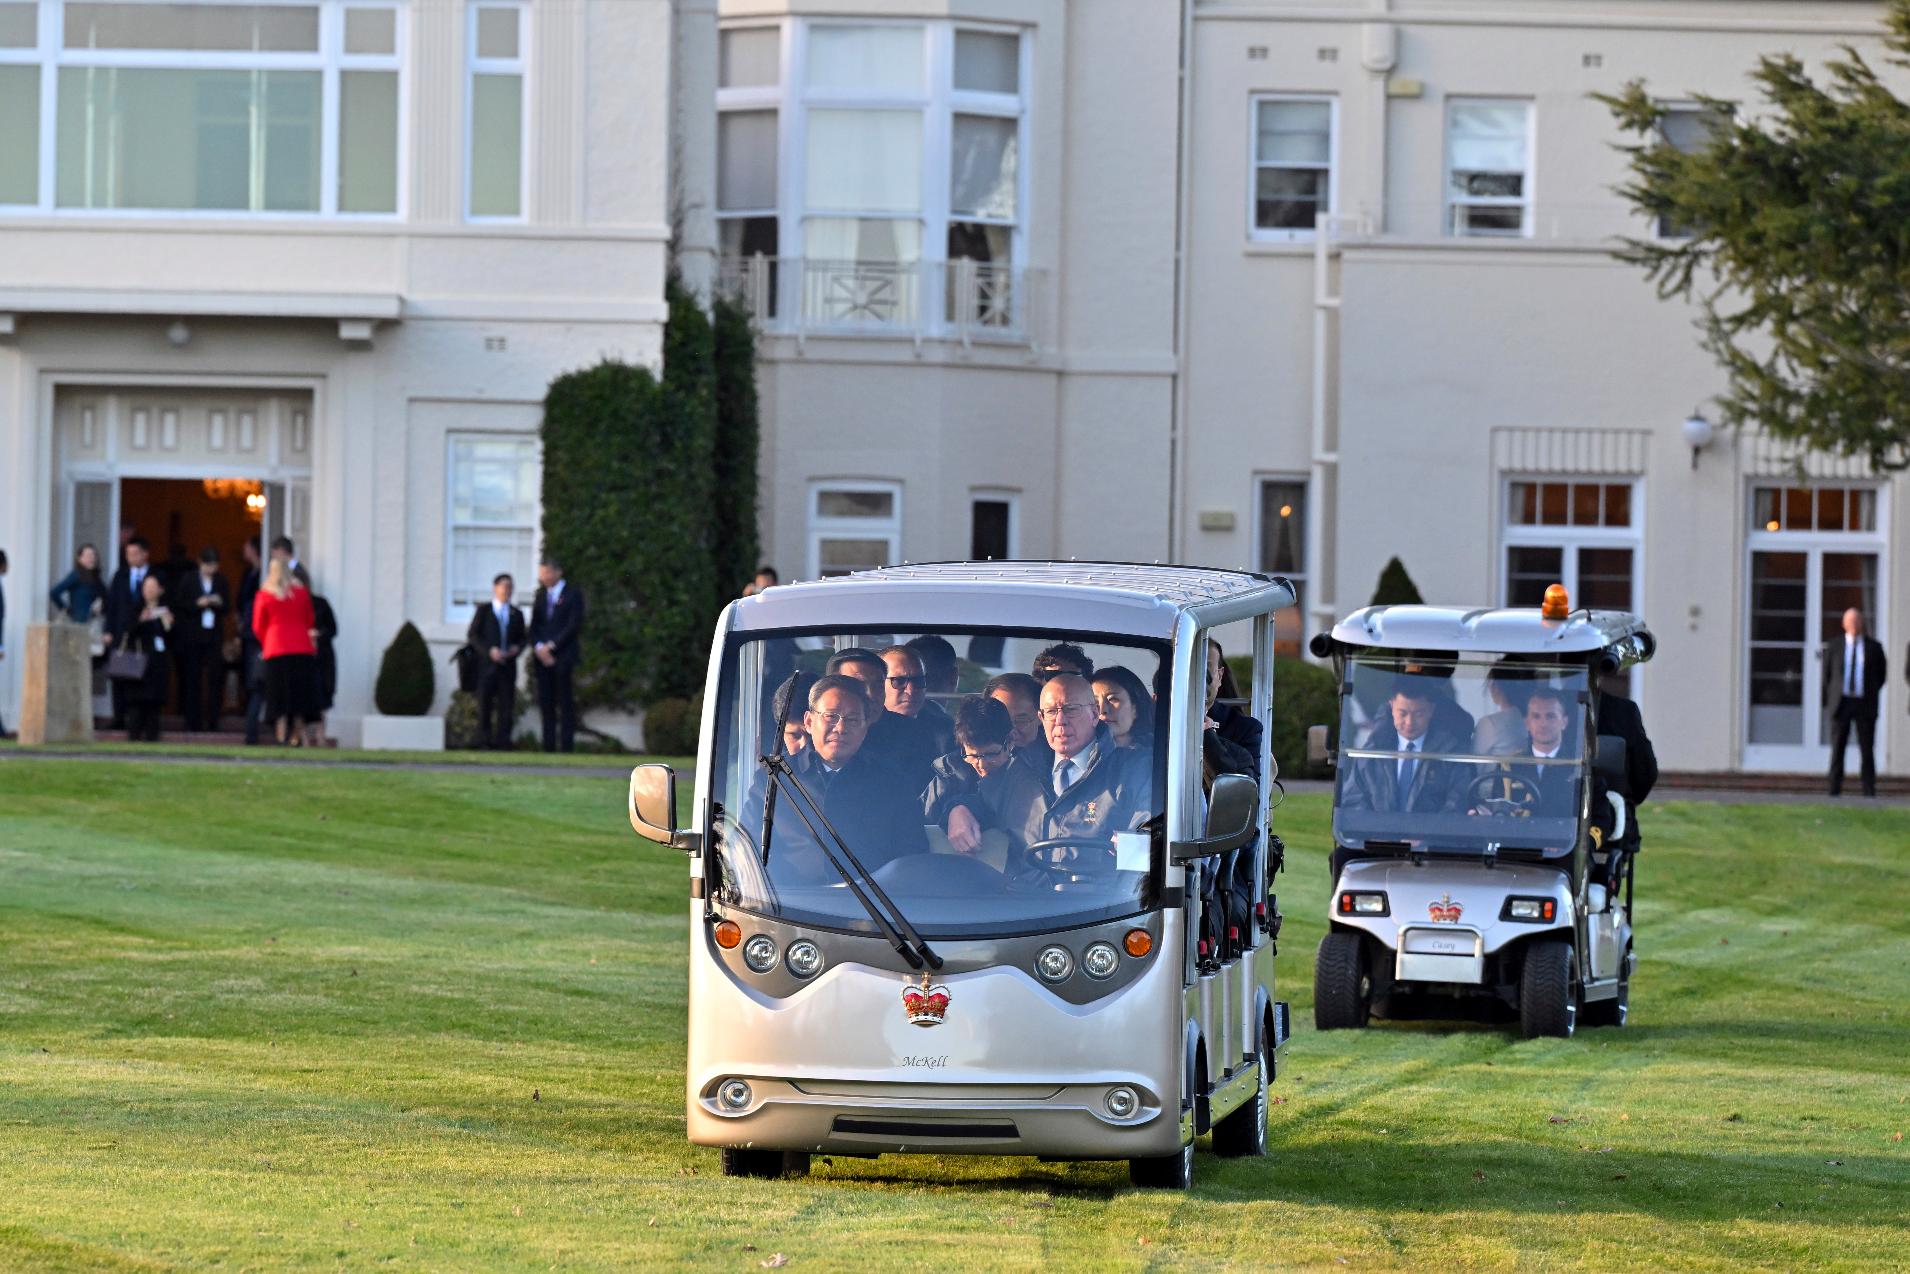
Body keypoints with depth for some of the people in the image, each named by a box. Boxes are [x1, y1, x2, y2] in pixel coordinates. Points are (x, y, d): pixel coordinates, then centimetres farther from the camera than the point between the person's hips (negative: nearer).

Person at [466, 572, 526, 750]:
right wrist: (489, 651, -13)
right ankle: (484, 742, 2)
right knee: (484, 706, -2)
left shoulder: (517, 614, 16)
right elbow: (472, 635, 0)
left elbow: (522, 639, 18)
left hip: (507, 666, 2)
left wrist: (517, 648, -5)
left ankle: (502, 743, -1)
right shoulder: (483, 610, 6)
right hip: (486, 666, -2)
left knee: (506, 707, -3)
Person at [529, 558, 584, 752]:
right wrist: (538, 647, -5)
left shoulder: (573, 594, 0)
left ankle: (566, 746, -7)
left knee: (565, 703, -7)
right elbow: (534, 625, 14)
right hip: (543, 657, 5)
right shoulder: (541, 594, 18)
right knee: (545, 701, 2)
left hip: (563, 656, -5)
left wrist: (551, 646, -12)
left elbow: (574, 625, -8)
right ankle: (548, 746, 4)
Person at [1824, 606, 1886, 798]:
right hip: (1841, 703, 0)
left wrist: (1871, 694, 10)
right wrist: (1830, 700, 7)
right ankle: (1834, 792, 0)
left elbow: (1881, 674, 15)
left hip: (1865, 705, 0)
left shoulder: (1874, 647, 5)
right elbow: (1827, 674, 13)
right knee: (1837, 750, -2)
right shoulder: (1833, 647, 6)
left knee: (1867, 751, -2)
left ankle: (1869, 791, 1)